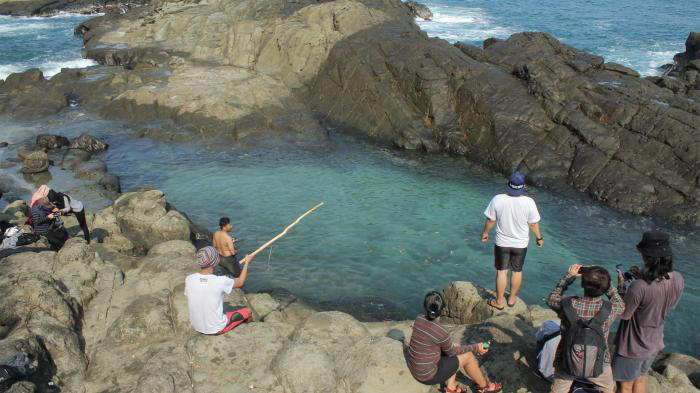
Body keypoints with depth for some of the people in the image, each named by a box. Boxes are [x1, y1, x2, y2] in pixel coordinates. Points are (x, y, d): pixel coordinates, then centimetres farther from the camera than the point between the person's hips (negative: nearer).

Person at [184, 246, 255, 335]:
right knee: (247, 311, 16)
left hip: (195, 326, 5)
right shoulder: (221, 281, -26)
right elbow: (240, 282, -5)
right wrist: (246, 262, 10)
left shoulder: (189, 279, -16)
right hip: (216, 329, -4)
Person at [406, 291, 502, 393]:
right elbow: (451, 352, -7)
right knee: (468, 355, 6)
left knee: (455, 346, 18)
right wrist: (475, 348, 5)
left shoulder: (419, 319, -8)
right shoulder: (442, 333, -27)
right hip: (428, 375, -6)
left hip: (415, 367, 7)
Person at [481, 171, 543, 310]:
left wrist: (485, 233, 10)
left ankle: (499, 301, 26)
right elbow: (533, 224, -9)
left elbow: (490, 220, -8)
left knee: (501, 271, 15)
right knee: (517, 271, 20)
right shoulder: (528, 202, -20)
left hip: (502, 242, 0)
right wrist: (539, 237, 9)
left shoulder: (497, 200, -20)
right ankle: (512, 299, 35)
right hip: (521, 244, 0)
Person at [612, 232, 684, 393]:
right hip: (654, 344, 6)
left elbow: (624, 314, -20)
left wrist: (621, 285, -10)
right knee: (639, 378, 29)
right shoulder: (678, 280, -16)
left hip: (633, 347, -6)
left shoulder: (639, 286, -36)